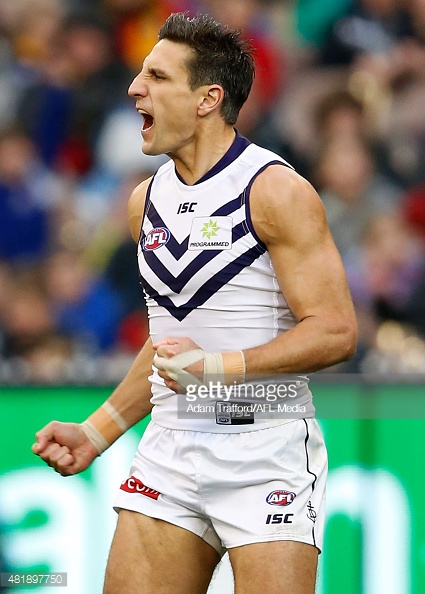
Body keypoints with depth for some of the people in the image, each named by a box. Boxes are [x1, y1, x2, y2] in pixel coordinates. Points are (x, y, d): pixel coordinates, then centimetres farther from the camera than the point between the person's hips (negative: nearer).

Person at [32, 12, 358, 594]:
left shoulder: (276, 191, -9)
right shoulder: (147, 200, 13)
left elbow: (335, 331, -13)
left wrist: (220, 367, -22)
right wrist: (95, 433, 18)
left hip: (266, 452, -6)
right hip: (169, 452, 6)